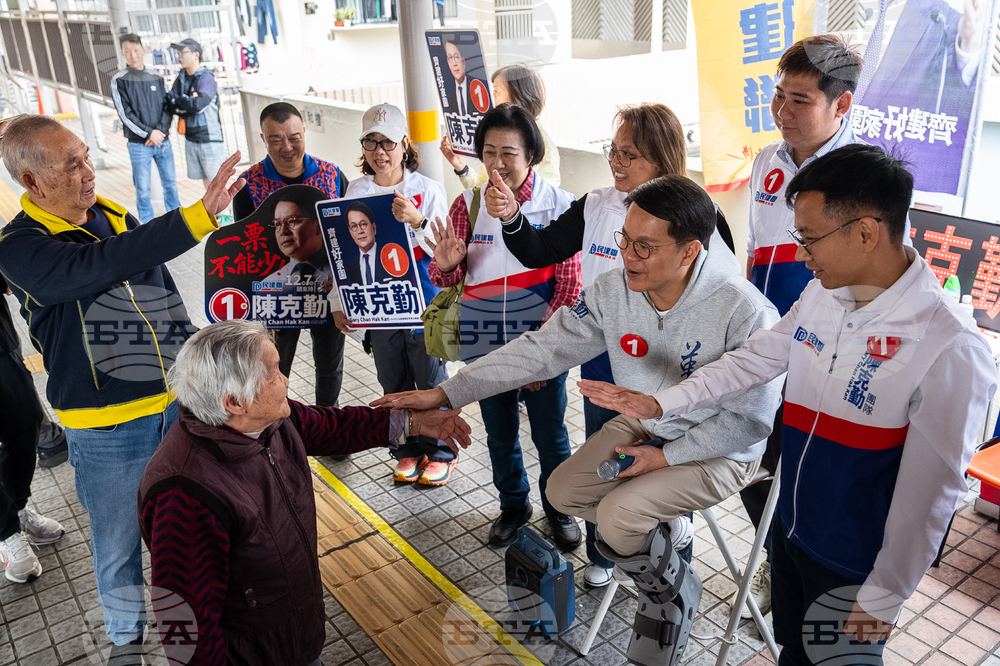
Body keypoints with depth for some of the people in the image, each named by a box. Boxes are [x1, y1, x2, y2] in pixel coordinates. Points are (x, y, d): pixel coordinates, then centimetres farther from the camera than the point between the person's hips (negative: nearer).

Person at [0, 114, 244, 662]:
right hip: (106, 430, -5)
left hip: (178, 403, 5)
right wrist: (200, 215, -43)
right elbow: (100, 266, -35)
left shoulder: (117, 218, 3)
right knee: (118, 543, 14)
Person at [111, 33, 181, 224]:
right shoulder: (119, 81, -1)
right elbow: (125, 114, -7)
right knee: (143, 189, 0)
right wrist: (149, 133, -14)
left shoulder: (156, 79, 10)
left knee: (170, 183, 10)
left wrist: (160, 132, -10)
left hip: (163, 141, 3)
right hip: (138, 144, -3)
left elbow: (168, 107, 5)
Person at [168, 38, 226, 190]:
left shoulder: (206, 78, -11)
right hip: (190, 138, 7)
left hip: (210, 138, -7)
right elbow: (171, 105, 3)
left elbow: (198, 104, -23)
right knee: (205, 179, 15)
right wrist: (188, 103, -14)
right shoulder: (180, 79, 10)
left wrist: (179, 100, -5)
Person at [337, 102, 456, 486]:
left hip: (424, 303, -4)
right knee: (393, 384, 15)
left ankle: (441, 451, 29)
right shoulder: (356, 191, 1)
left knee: (431, 381, 8)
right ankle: (409, 450, 35)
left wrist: (417, 221, -31)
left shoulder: (428, 189, -10)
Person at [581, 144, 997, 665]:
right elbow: (754, 359, 4)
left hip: (854, 566, -5)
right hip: (790, 528, 6)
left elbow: (932, 488, -21)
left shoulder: (951, 348, -26)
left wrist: (886, 595, -14)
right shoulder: (822, 295, -6)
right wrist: (661, 404, -3)